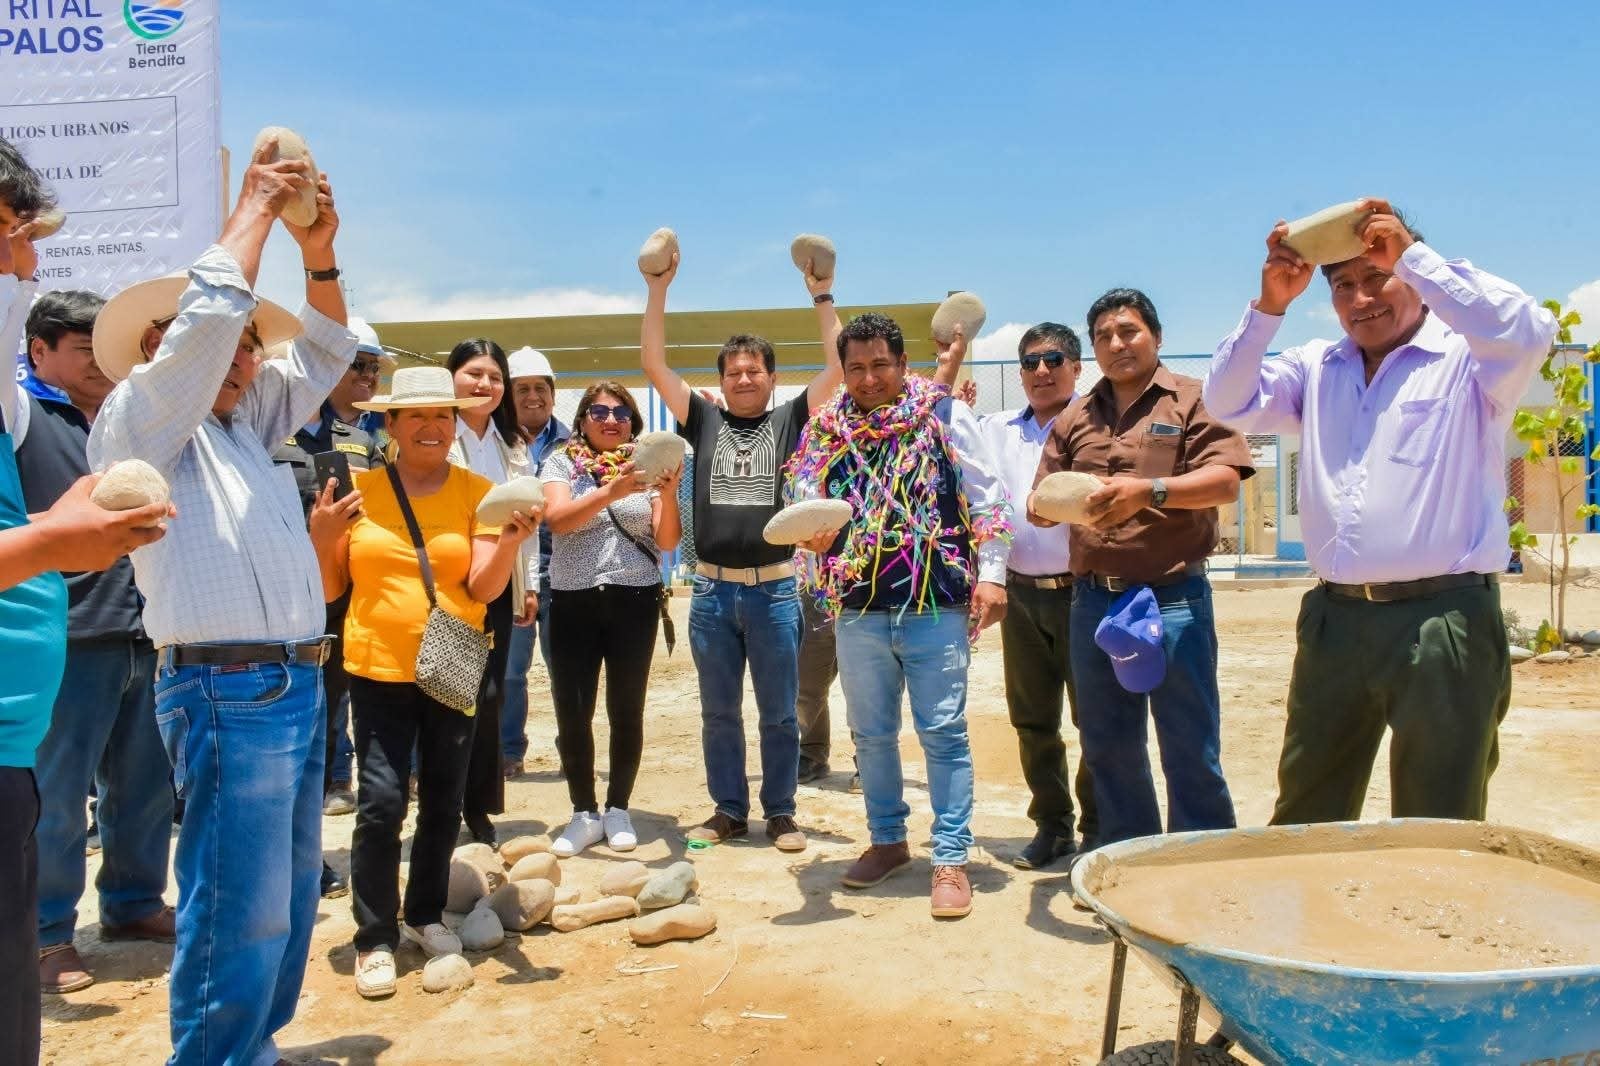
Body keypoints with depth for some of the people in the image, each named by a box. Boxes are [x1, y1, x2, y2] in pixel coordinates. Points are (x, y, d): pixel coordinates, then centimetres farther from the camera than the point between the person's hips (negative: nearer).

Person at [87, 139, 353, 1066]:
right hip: (228, 691, -8)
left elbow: (324, 356, 23)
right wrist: (255, 208, -4)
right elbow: (207, 311, -15)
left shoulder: (247, 426, 19)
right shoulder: (138, 425, -3)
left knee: (291, 894, 13)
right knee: (242, 910, -7)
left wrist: (319, 253, 10)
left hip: (298, 684, 8)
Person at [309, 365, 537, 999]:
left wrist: (511, 541, -26)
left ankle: (425, 914, 32)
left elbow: (485, 587, -8)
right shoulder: (357, 490, 0)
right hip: (378, 670, -1)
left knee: (444, 802, 13)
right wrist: (322, 534, -14)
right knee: (382, 803, -6)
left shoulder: (476, 492, 0)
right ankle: (375, 939, 10)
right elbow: (329, 590, 3)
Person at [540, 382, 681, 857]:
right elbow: (556, 518, -16)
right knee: (572, 711, -1)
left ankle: (618, 809, 20)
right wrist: (612, 491, -29)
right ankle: (584, 814, 14)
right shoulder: (562, 462, 3)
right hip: (574, 601, 0)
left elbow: (667, 542, -2)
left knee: (626, 710, 5)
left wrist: (668, 494, -20)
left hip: (634, 601, 1)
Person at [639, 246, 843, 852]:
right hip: (712, 590, 2)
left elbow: (838, 367, -2)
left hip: (775, 589, -2)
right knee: (718, 711, 11)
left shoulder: (790, 421, 6)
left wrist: (822, 295, -3)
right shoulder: (704, 421, 8)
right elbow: (654, 364, 4)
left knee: (778, 712, 7)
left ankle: (780, 812, 19)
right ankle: (728, 809, 23)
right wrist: (658, 289, -1)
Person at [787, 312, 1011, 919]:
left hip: (936, 603, -3)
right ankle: (888, 840, 31)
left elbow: (987, 498, 0)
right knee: (871, 733, 14)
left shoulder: (945, 414, 1)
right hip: (858, 608, 4)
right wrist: (812, 533, -18)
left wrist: (991, 574, -7)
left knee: (943, 733, 0)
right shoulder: (824, 430, 8)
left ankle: (950, 858, 9)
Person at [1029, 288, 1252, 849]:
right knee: (1107, 748, 13)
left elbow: (1226, 480, -11)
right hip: (1092, 600, 5)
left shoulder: (1192, 400, 1)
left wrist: (1150, 491, -25)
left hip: (1172, 598, -5)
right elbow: (1039, 502, 13)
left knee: (1191, 750, 0)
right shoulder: (1074, 418, 15)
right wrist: (1046, 504, -11)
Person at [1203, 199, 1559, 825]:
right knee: (1304, 819, 14)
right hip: (1333, 620, 5)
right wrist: (1269, 305, -6)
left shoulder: (1467, 358, 0)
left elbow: (1527, 332, -20)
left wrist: (1411, 255, -17)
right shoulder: (1318, 369, 15)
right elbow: (1229, 403, 5)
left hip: (1443, 618, -5)